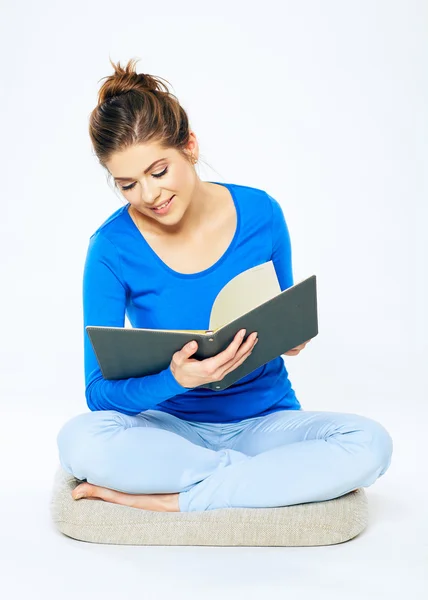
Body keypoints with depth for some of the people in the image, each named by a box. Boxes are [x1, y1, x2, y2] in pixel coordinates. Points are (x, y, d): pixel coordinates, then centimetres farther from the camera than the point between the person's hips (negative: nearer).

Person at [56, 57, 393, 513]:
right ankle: (280, 476, -19)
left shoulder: (260, 213, -6)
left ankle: (162, 500, -21)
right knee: (79, 439, -31)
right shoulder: (112, 248, -11)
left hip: (266, 420, 2)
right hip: (173, 425, -1)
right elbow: (100, 393, -13)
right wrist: (175, 380, -32)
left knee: (370, 443, -27)